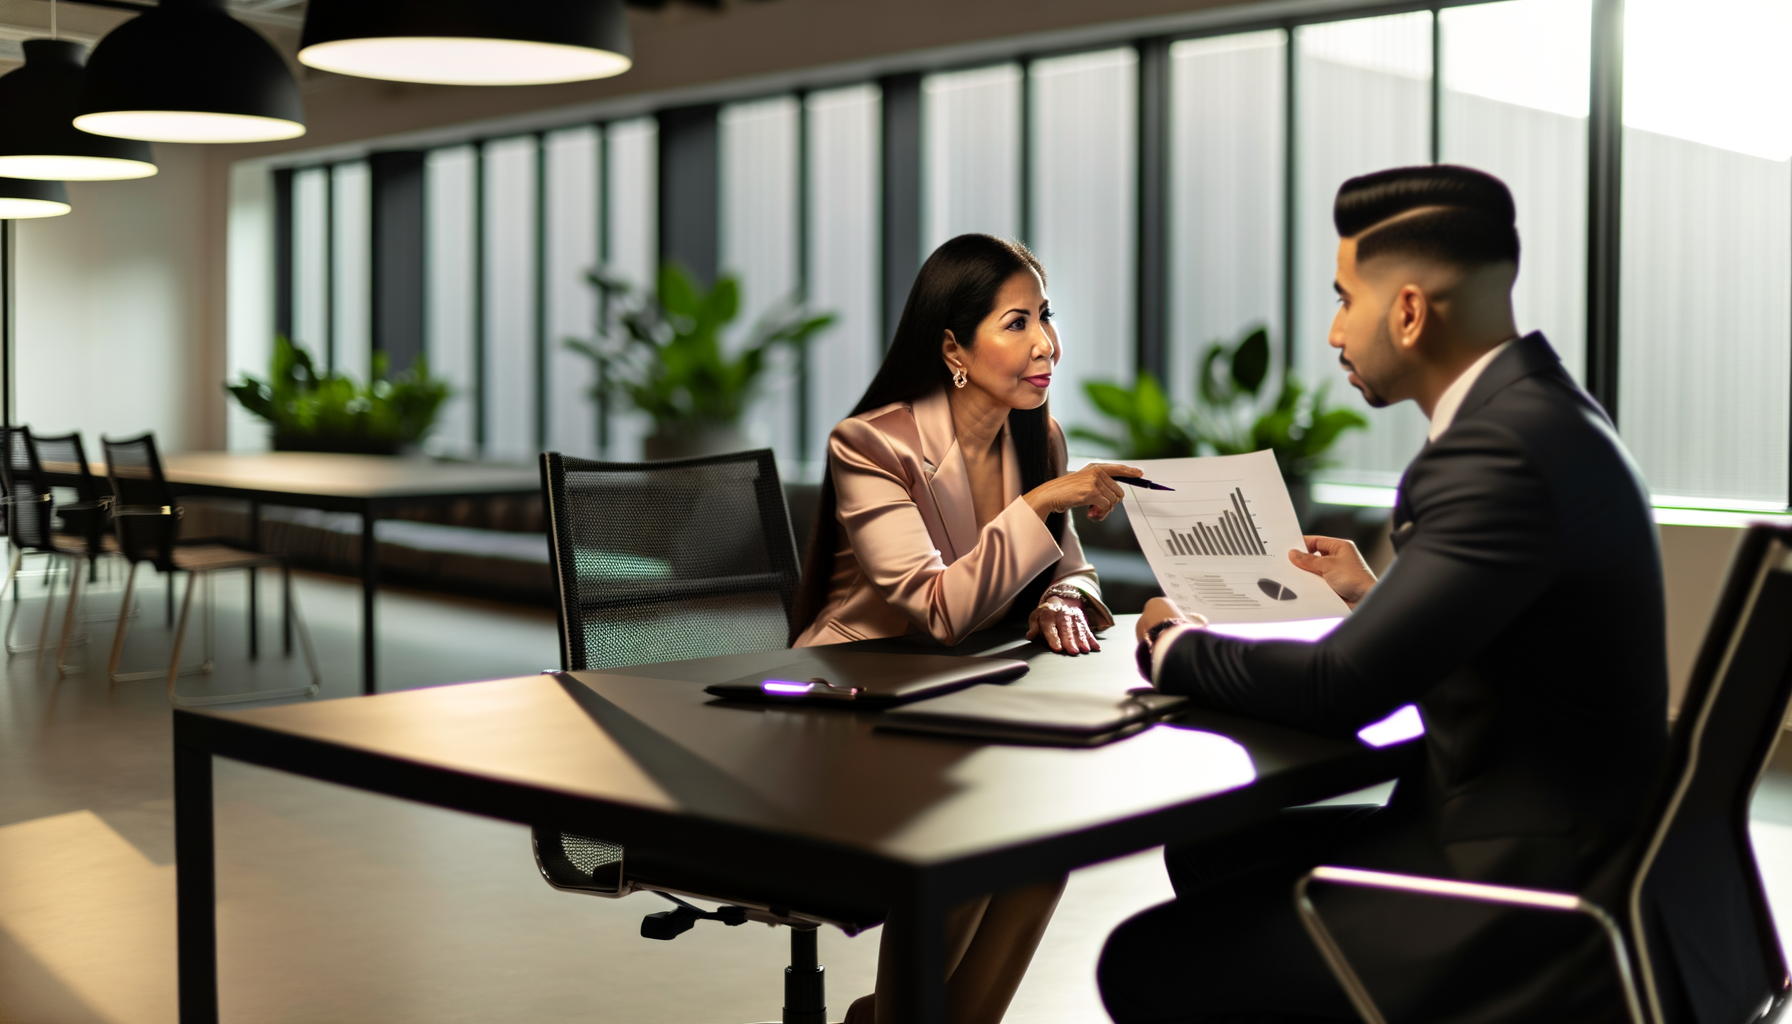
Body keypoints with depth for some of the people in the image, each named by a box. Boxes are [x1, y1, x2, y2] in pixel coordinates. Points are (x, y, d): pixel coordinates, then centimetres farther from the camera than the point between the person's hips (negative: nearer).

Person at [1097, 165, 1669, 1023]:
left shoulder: (1501, 450, -24)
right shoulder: (1535, 409, 8)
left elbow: (1339, 688, -24)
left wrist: (1175, 646, -8)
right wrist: (1376, 594, 15)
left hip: (1523, 897, -10)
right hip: (1543, 835, 10)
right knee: (1209, 856, 20)